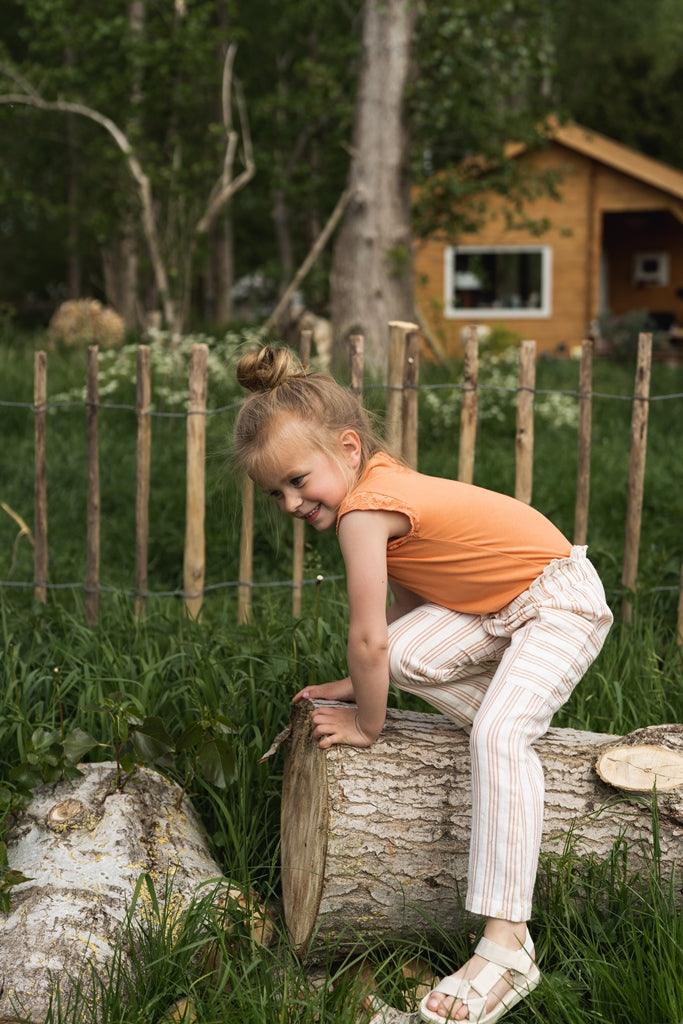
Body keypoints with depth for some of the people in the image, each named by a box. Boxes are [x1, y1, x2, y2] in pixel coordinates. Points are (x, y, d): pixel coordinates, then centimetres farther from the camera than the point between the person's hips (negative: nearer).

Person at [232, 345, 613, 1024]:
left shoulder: (362, 509, -26)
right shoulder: (384, 486, 3)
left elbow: (367, 638, -25)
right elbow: (408, 600, 13)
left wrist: (367, 723, -9)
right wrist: (367, 682, 12)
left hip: (562, 603, -9)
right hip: (494, 606, 9)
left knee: (497, 734, -27)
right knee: (406, 657, -9)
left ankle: (506, 946, -32)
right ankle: (517, 723, 13)